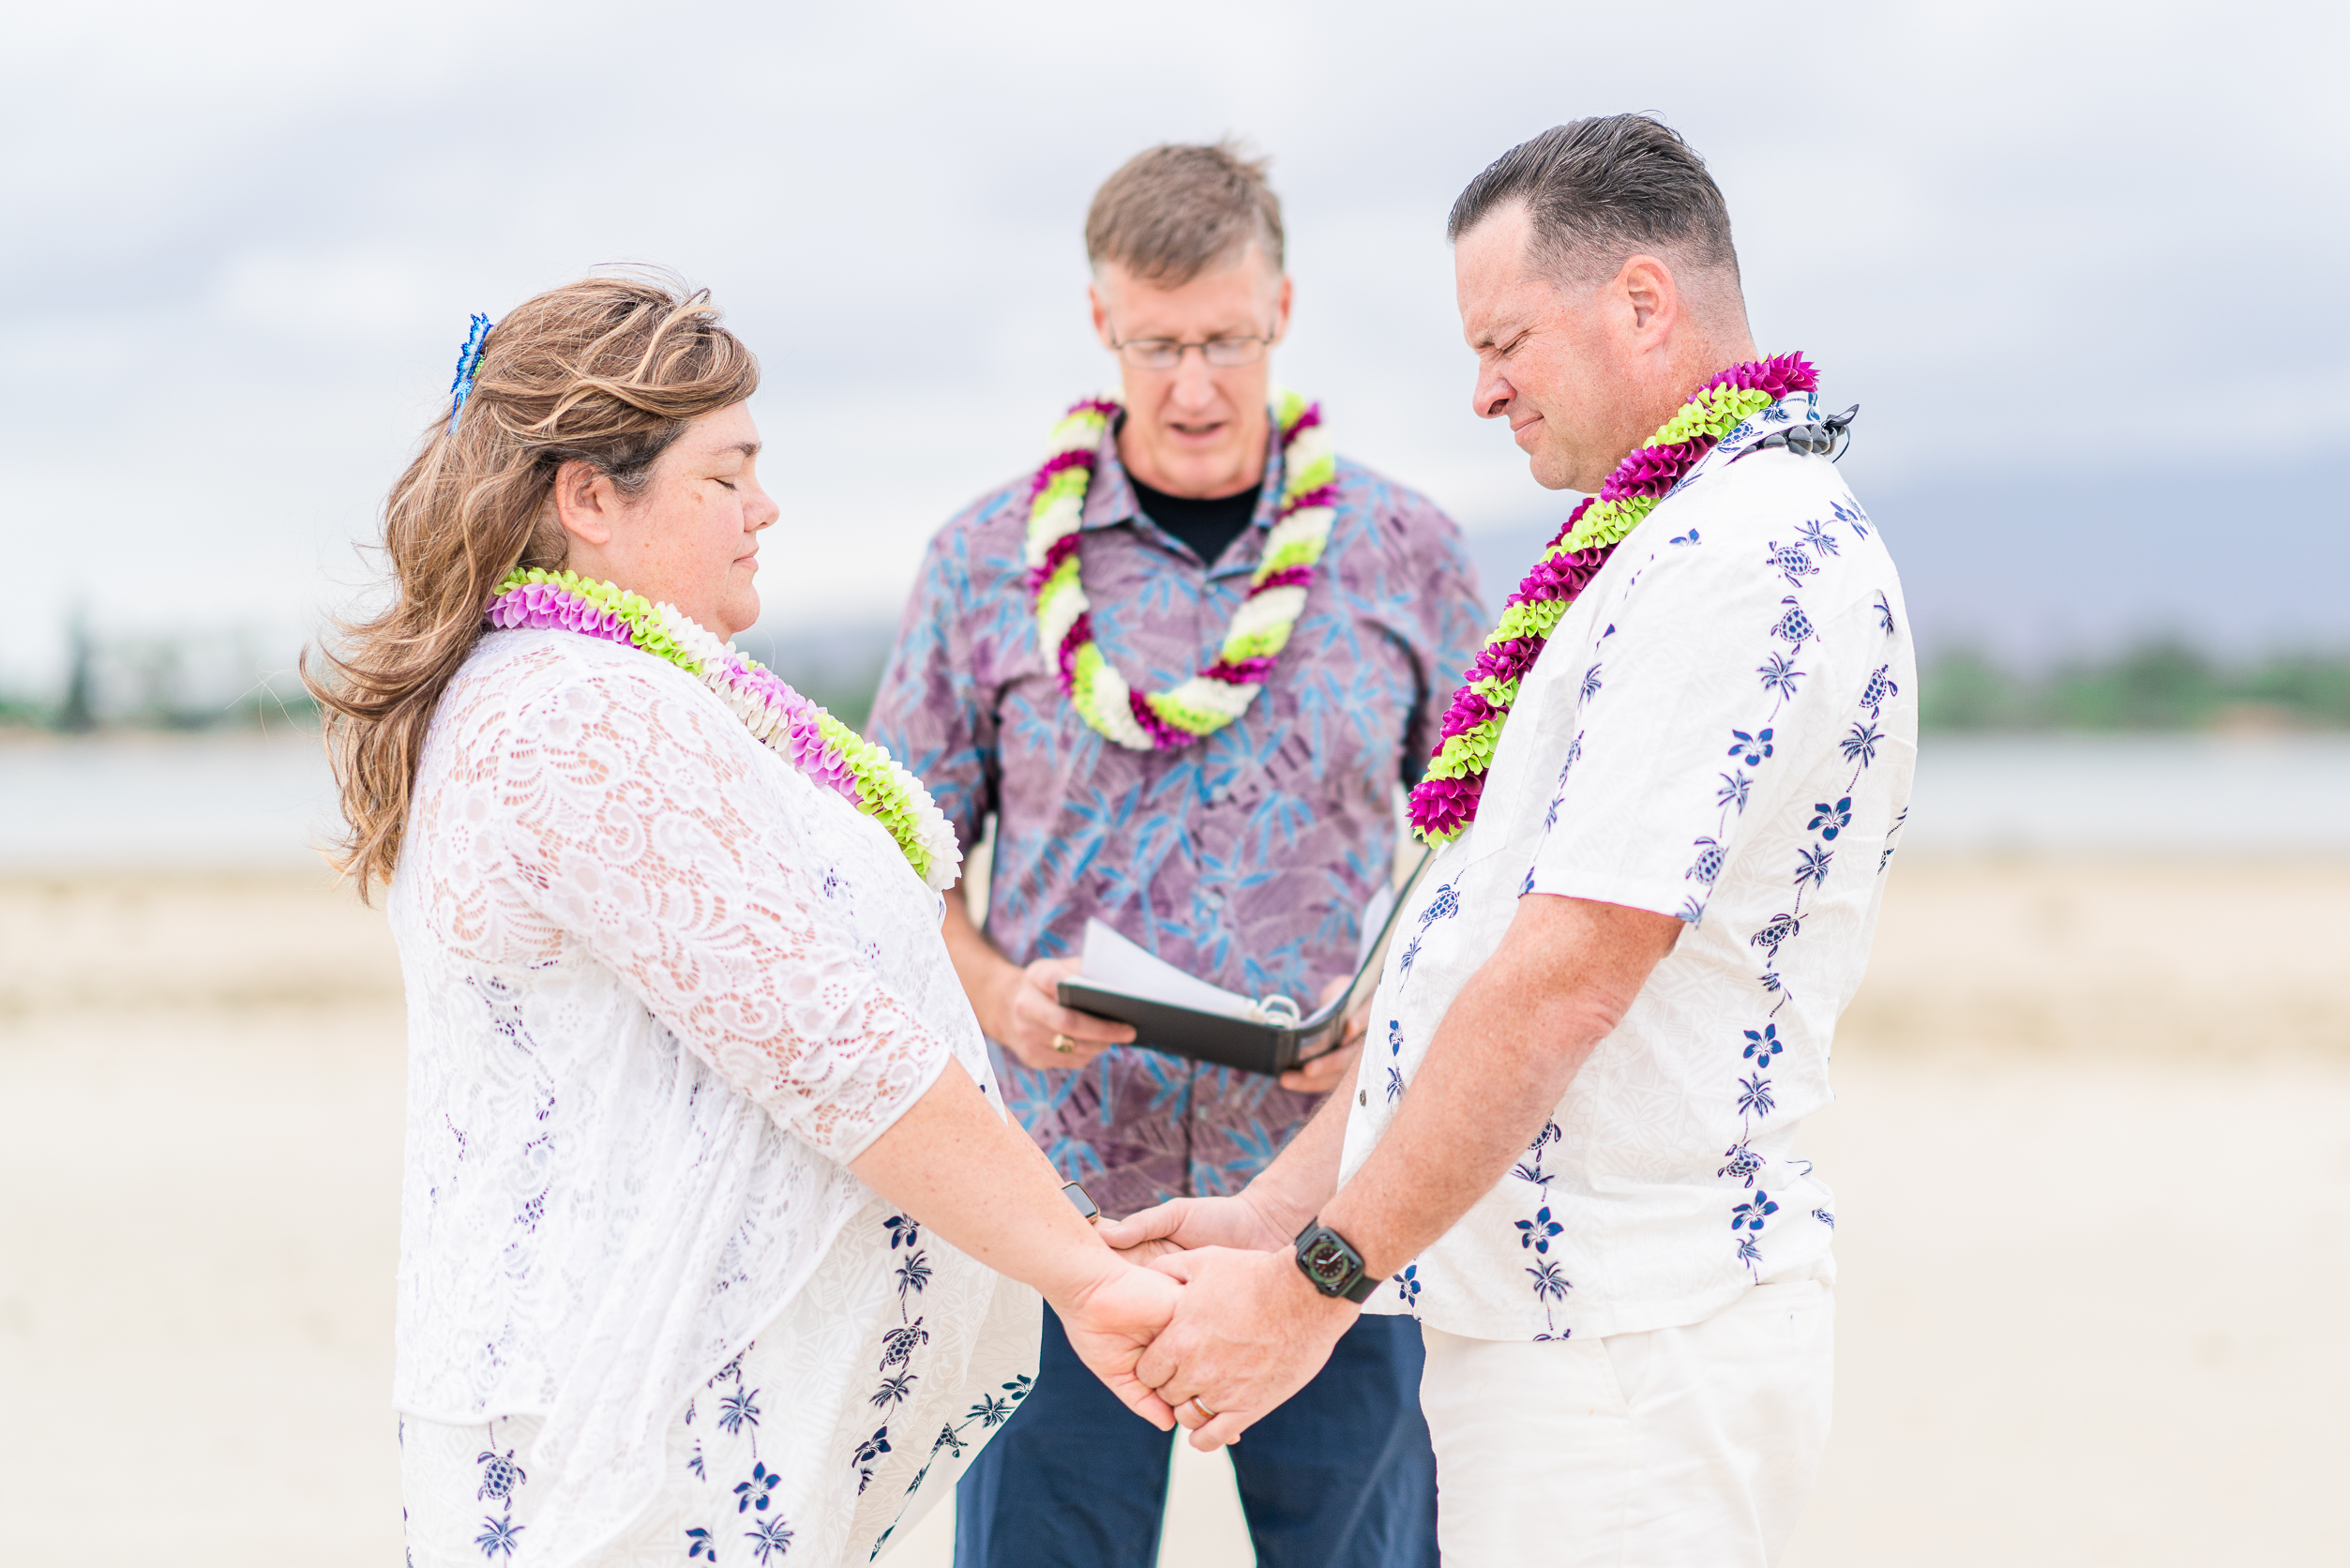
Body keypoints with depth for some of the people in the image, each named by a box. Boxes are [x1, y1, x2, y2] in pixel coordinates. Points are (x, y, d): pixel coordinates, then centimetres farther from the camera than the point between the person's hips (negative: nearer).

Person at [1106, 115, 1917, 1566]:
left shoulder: (1753, 556, -16)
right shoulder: (1681, 548, 19)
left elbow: (1562, 981, -22)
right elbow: (1481, 955, 19)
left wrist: (1314, 1282, -17)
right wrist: (1276, 1213, 13)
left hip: (1627, 1344, -10)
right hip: (1549, 1323, 10)